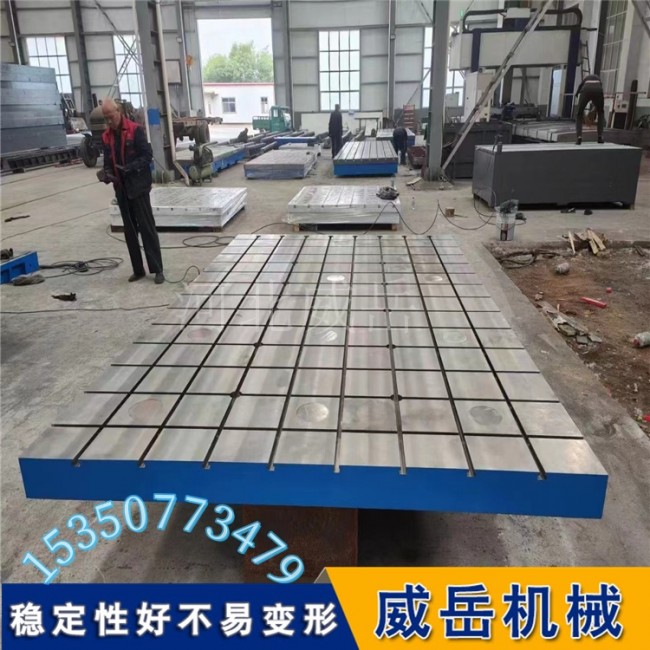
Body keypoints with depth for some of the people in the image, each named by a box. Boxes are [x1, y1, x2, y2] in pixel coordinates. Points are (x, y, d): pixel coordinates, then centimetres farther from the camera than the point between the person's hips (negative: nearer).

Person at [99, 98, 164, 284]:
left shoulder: (135, 130, -7)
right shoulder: (106, 136, 10)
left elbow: (147, 155, -10)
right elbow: (108, 161, 14)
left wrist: (131, 167, -23)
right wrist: (106, 173, -7)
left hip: (138, 186, -6)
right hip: (121, 189, 6)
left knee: (147, 228, -4)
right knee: (130, 230, 9)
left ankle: (157, 269, 0)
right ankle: (138, 269, 17)